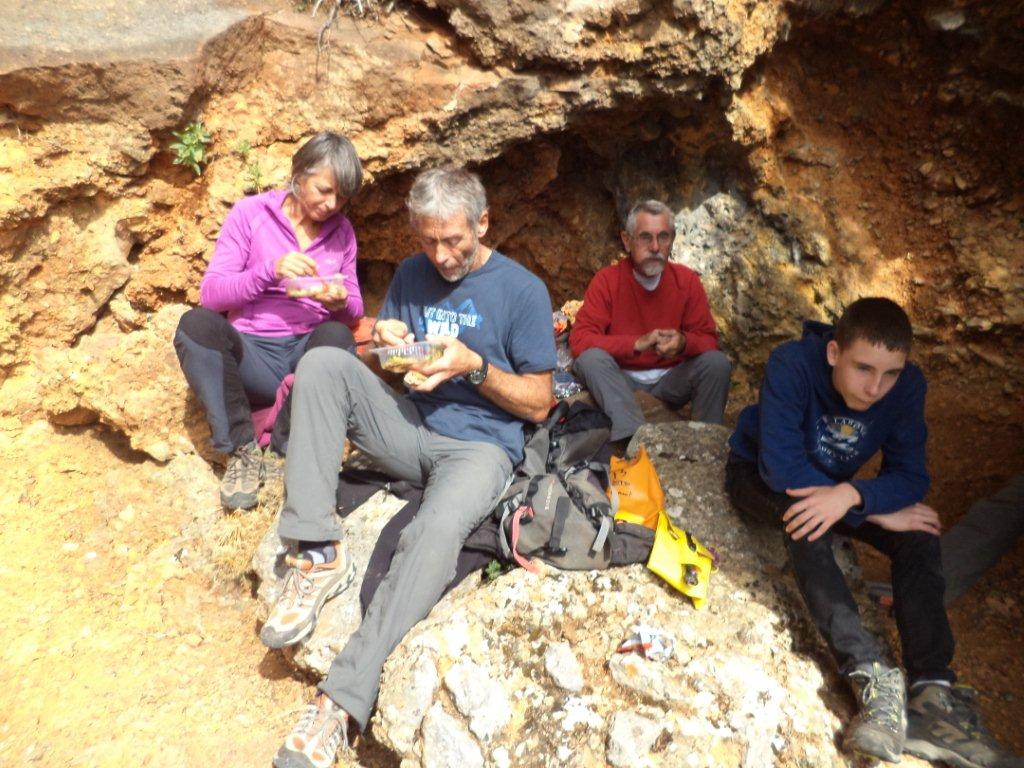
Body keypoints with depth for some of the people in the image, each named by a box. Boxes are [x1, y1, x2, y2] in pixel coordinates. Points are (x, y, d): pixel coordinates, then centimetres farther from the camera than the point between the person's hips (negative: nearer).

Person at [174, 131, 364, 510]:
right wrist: (270, 270, -22)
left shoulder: (341, 230, 9)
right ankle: (243, 449, -21)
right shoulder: (250, 213, 1)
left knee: (336, 336, -32)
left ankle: (283, 453, -20)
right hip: (252, 357, -1)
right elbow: (210, 294, -6)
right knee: (196, 323, -30)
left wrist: (340, 302, -15)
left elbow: (354, 309, 10)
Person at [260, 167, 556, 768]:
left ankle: (344, 700, -29)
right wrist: (384, 342, -6)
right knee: (324, 363, -19)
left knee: (439, 526, -37)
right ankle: (320, 554, -22)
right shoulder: (413, 275, 11)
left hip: (481, 446, -5)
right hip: (411, 428, 5)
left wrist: (474, 366, -17)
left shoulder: (522, 290, -3)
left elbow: (539, 404, -2)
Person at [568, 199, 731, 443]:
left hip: (672, 380, 2)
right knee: (590, 358, -30)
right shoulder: (606, 281, -8)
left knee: (717, 362, -22)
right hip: (621, 381, -2)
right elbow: (578, 339, -16)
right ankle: (633, 438, -43)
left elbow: (708, 339, 0)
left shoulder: (688, 281, -1)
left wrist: (683, 342, -25)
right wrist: (637, 343, -28)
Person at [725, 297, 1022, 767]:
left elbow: (910, 477, -18)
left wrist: (851, 496, -40)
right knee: (805, 516, -37)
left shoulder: (907, 386, -18)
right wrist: (875, 511, -31)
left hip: (832, 484, 4)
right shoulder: (791, 365, -32)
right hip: (758, 476, -4)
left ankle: (932, 695, -25)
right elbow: (779, 465, -36)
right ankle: (870, 675, -37)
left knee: (919, 533, -19)